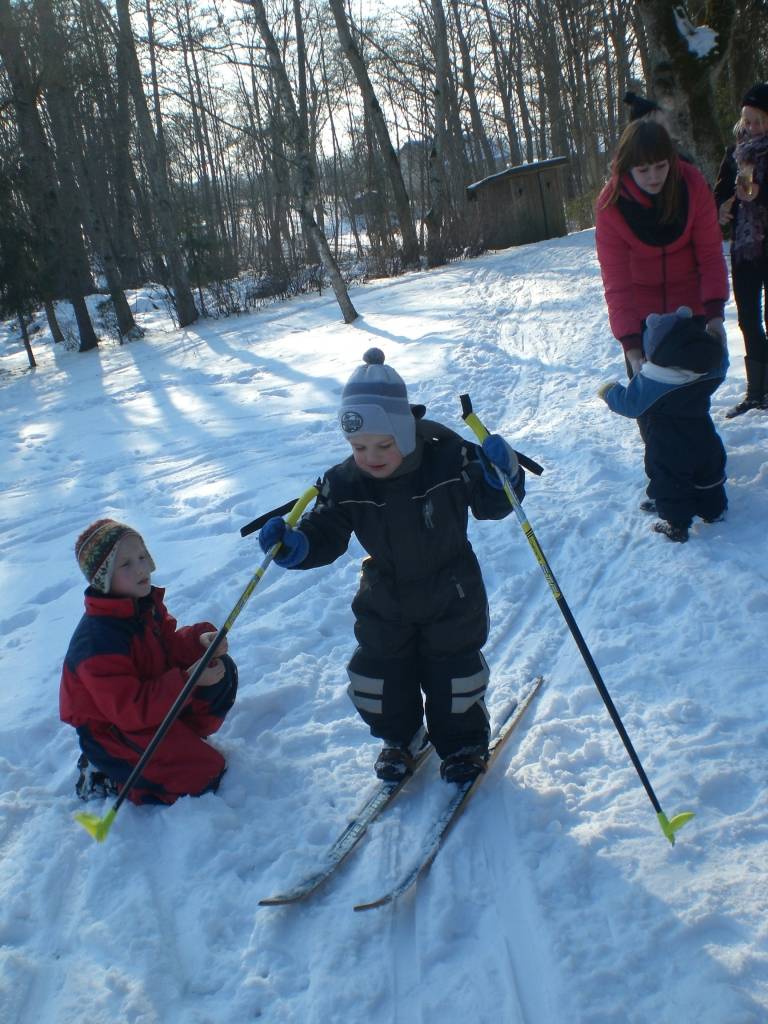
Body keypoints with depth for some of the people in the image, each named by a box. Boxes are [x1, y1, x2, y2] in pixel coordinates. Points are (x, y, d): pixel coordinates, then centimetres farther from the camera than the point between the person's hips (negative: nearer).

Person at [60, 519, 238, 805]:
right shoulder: (98, 641, -33)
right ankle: (105, 777, 2)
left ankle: (181, 737, 4)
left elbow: (169, 645, 6)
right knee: (205, 775, -12)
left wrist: (200, 641, -16)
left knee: (222, 669, 1)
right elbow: (130, 710, -32)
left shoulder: (145, 602, -7)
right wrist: (188, 681, -36)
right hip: (109, 731, -8)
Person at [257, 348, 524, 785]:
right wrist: (293, 545, -33)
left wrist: (502, 474, -32)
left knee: (454, 675, 10)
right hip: (385, 603, 3)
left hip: (451, 597, -2)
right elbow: (324, 537, -12)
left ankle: (464, 744, 38)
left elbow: (490, 504, -11)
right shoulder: (344, 485, -17)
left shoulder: (449, 460, -23)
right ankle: (399, 739, 41)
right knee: (378, 676, 13)